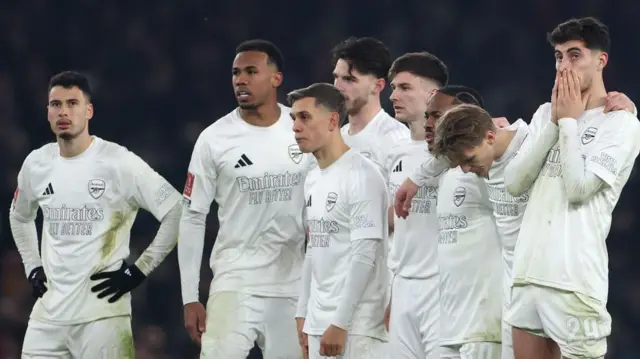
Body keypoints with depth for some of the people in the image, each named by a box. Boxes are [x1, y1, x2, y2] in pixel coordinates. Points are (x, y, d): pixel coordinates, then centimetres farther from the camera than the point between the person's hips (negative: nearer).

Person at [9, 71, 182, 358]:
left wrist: (139, 270, -9)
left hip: (102, 313, -6)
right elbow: (19, 216, 30)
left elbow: (176, 212, -9)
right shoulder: (36, 164, 9)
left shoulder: (118, 162, -9)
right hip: (48, 313, 6)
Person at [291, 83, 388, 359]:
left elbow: (365, 255, -17)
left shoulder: (361, 176, -12)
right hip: (319, 325, 9)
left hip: (354, 326, -9)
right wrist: (303, 315, 16)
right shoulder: (314, 180, 16)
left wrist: (340, 323, -20)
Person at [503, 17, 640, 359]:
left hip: (575, 280, -6)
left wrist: (569, 120, -4)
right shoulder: (545, 114, 16)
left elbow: (578, 188, -14)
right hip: (528, 272, 6)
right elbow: (514, 183, 6)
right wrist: (554, 122, 1)